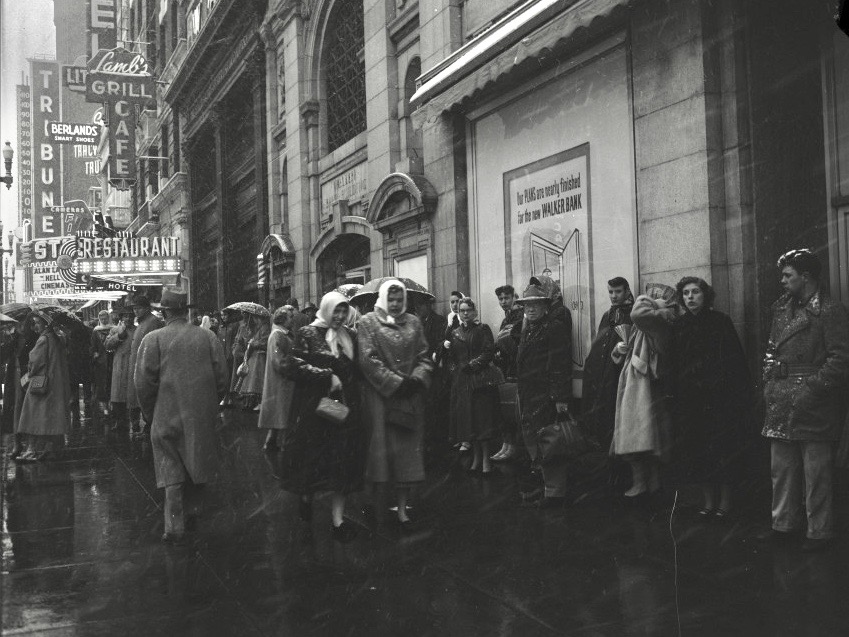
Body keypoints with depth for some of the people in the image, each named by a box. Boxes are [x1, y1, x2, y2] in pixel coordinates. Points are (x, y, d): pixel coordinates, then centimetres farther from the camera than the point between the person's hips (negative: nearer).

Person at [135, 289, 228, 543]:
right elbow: (221, 377, 0)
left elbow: (143, 382, -9)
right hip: (203, 416, 2)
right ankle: (192, 510, 33)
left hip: (166, 416, -2)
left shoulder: (153, 339, -9)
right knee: (198, 463, 20)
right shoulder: (209, 337, -2)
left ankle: (175, 526, 5)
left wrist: (148, 413, 4)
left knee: (172, 472, 5)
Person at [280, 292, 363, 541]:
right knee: (313, 457, 6)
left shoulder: (349, 336, 11)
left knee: (342, 463, 0)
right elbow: (293, 366, -14)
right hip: (314, 407, -4)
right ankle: (306, 497, 34)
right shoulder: (308, 333, -4)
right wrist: (327, 377, -17)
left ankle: (338, 519, 4)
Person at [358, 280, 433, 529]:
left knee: (408, 451, 3)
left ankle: (402, 510, 10)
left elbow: (424, 357, 8)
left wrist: (416, 380, -11)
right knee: (382, 450, -2)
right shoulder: (368, 322, 1)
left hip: (411, 397, 3)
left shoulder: (413, 322, 11)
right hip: (380, 395, -3)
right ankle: (378, 506, 6)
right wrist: (396, 383, -14)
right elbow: (368, 360, -9)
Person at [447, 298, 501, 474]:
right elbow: (453, 357, 15)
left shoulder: (482, 329, 1)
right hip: (461, 380, 4)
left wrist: (473, 364, -14)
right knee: (466, 418, 4)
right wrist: (446, 348, -3)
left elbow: (489, 352, -8)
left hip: (481, 378, -4)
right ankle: (476, 457, 14)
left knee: (482, 416, -6)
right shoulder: (455, 334, 14)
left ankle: (485, 459, -1)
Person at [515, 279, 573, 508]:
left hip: (547, 398, -9)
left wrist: (560, 398, -21)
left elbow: (560, 366, -16)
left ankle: (555, 493, 3)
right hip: (529, 398, 9)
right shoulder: (527, 331, 19)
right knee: (532, 441, 13)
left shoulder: (555, 328, -9)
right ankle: (547, 485, 25)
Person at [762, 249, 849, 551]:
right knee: (781, 469, 14)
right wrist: (768, 385, 10)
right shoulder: (781, 308, 15)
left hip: (813, 405, -7)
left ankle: (820, 533, 11)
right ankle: (783, 524, 25)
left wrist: (812, 389, -19)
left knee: (816, 472, 0)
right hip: (780, 406, 7)